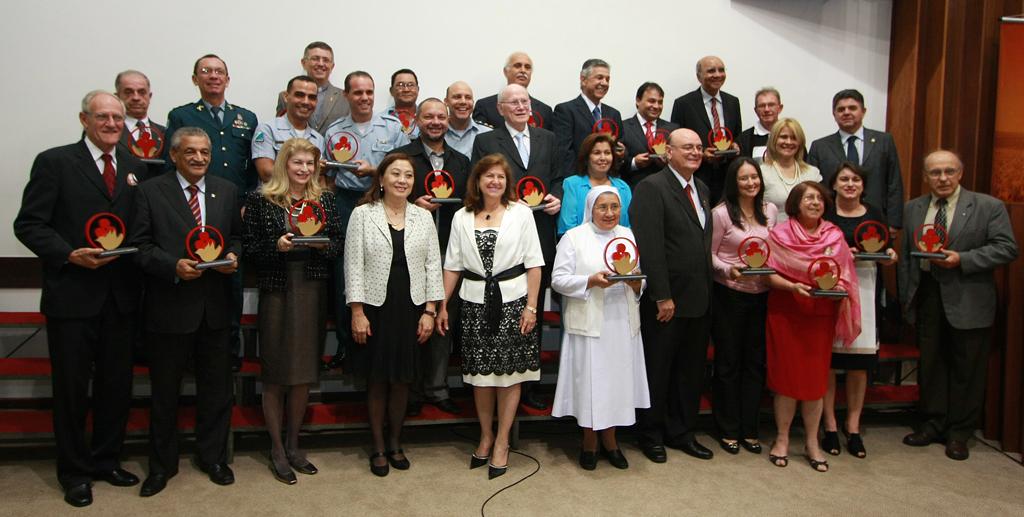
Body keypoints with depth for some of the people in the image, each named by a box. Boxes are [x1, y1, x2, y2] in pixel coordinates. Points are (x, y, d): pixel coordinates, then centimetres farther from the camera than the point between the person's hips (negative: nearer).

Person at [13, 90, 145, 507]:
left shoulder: (136, 167, 11)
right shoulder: (54, 162, -3)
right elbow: (29, 224, -6)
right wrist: (71, 254, -18)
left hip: (122, 296, 4)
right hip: (72, 295, -4)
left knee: (117, 384, 13)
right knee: (72, 386, 7)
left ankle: (107, 461, 30)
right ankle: (75, 471, 23)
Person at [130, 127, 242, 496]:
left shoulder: (227, 191, 9)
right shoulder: (150, 191, -2)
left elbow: (237, 235, 13)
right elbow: (139, 245, -5)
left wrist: (233, 256, -7)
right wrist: (173, 266, -19)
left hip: (215, 306, 3)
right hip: (169, 305, -3)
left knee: (216, 386, 12)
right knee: (165, 390, 11)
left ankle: (213, 457, 30)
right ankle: (162, 464, 28)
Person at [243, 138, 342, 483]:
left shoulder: (324, 199, 8)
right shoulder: (261, 200, -2)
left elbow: (338, 241, 11)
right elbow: (248, 249, -3)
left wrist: (325, 243, -10)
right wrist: (276, 246, -20)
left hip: (313, 292, 3)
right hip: (276, 292, -3)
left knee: (305, 373, 10)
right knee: (275, 375, 5)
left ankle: (293, 445, 26)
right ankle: (277, 450, 20)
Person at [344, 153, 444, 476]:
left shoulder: (423, 217, 7)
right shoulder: (363, 214, -1)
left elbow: (433, 265, 6)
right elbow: (354, 265, -4)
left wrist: (430, 310, 0)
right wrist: (357, 312, -9)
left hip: (411, 309, 2)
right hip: (375, 307, -2)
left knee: (402, 379, 10)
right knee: (377, 379, 6)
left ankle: (395, 443, 27)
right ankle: (378, 447, 21)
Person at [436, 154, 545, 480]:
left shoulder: (521, 213, 1)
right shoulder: (462, 217, 7)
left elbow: (534, 264, -1)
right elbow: (453, 265, 9)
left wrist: (531, 306, -7)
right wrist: (442, 305, 4)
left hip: (512, 300, -2)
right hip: (475, 302, 2)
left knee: (509, 370, 2)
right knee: (479, 371, 7)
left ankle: (501, 442, 14)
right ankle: (486, 436, 24)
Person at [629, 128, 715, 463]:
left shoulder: (702, 189, 14)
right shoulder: (651, 188, -11)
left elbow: (704, 243, 13)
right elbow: (650, 247, -17)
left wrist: (708, 290, 7)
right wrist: (662, 296, -19)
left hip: (700, 299, 7)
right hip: (666, 300, -7)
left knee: (691, 371, 15)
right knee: (657, 370, 6)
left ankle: (682, 433, 30)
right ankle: (651, 436, 22)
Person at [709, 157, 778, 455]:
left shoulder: (770, 210, 6)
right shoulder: (722, 213, -9)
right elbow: (710, 254, -6)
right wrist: (729, 269, -23)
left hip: (761, 294, 5)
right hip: (729, 295, -4)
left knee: (756, 362, 10)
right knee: (728, 363, 6)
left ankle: (749, 429, 23)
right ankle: (728, 430, 19)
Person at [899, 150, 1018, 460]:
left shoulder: (989, 207, -2)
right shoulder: (913, 209, 8)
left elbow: (1007, 248, -6)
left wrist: (963, 259, -18)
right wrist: (905, 297, 7)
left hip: (968, 302, -3)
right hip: (926, 298, 3)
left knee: (966, 368, 5)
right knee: (930, 364, 11)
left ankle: (959, 433, 18)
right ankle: (932, 424, 25)